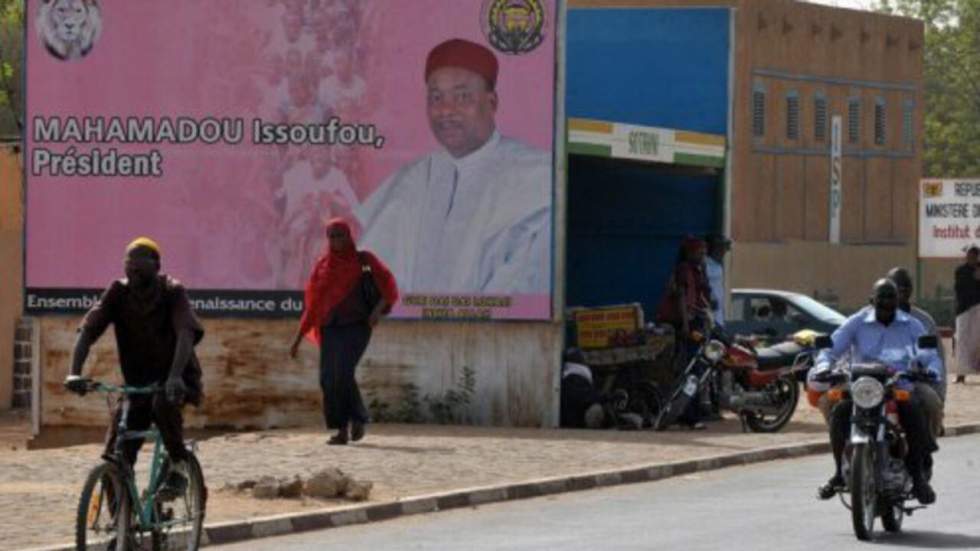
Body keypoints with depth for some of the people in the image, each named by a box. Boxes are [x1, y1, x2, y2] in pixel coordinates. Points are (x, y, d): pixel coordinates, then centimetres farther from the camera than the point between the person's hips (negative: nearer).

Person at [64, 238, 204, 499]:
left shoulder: (172, 291, -14)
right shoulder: (118, 292, -6)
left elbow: (186, 334, -29)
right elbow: (88, 331, -15)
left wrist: (175, 377, -46)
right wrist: (74, 373, -32)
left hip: (176, 380, -3)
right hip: (138, 383, 3)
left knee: (163, 402, -37)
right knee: (116, 457, -11)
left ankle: (179, 464, -14)